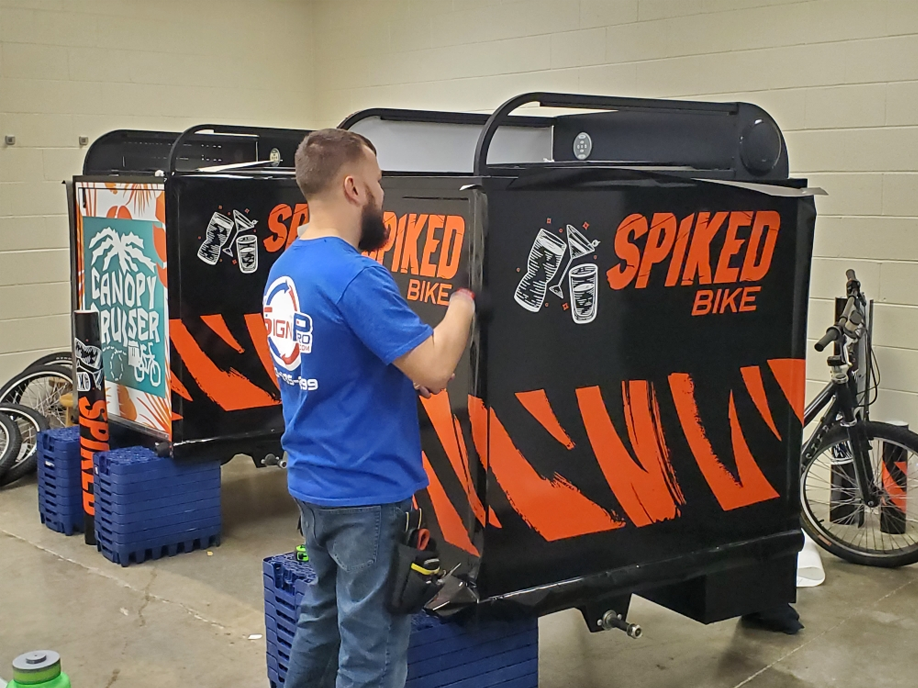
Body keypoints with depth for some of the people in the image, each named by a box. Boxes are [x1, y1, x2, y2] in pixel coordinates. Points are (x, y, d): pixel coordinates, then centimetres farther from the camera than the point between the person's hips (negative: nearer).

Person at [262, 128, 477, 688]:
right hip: (367, 492, -9)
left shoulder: (284, 270, 7)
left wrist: (407, 376, 7)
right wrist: (466, 295, -11)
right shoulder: (356, 276, -22)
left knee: (324, 613, 22)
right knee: (372, 643, 3)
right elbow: (435, 370, -25)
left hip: (313, 481, 9)